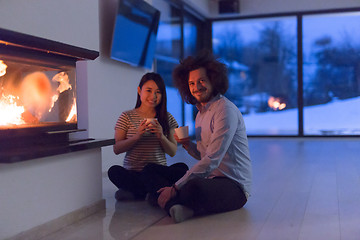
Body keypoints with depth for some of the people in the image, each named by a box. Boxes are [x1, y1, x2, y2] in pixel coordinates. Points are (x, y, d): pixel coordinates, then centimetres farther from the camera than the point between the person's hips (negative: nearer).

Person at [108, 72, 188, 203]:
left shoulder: (167, 118, 8)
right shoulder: (127, 117, 5)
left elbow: (173, 152, 5)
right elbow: (116, 149, -1)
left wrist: (161, 137, -13)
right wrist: (136, 136, -16)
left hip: (158, 173, 1)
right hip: (132, 172, 0)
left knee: (181, 168, -27)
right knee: (114, 171, -31)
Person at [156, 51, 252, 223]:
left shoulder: (226, 110, -13)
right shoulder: (201, 113, 16)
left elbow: (212, 160, -20)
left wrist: (175, 187, -21)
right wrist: (187, 145, 1)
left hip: (234, 185, -8)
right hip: (211, 181, 9)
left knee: (194, 187, -38)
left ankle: (173, 206, -13)